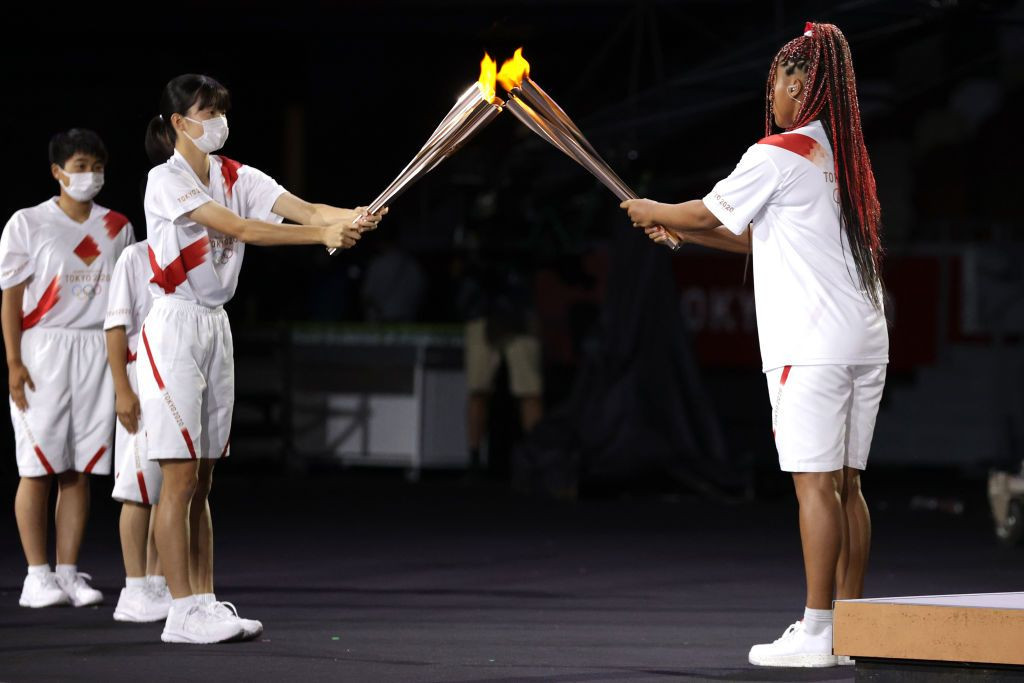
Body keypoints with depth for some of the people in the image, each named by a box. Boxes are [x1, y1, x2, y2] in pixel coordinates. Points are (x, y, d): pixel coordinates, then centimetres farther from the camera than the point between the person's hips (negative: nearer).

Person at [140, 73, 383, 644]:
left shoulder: (237, 178, 10)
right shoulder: (166, 181, -11)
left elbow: (302, 209, -5)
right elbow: (237, 228, -22)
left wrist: (349, 217, -26)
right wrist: (322, 236, -28)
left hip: (216, 326, 7)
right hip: (174, 325, -7)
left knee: (202, 481, 10)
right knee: (180, 478, -7)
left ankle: (206, 604, 13)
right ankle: (184, 613, -6)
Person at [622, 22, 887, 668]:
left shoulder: (779, 156, -8)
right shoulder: (844, 158, 18)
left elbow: (708, 213, 2)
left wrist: (652, 211, 21)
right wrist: (678, 231, 28)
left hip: (812, 344, -8)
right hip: (865, 344, 8)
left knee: (816, 483, -8)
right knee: (845, 484, 9)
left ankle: (816, 634, -9)